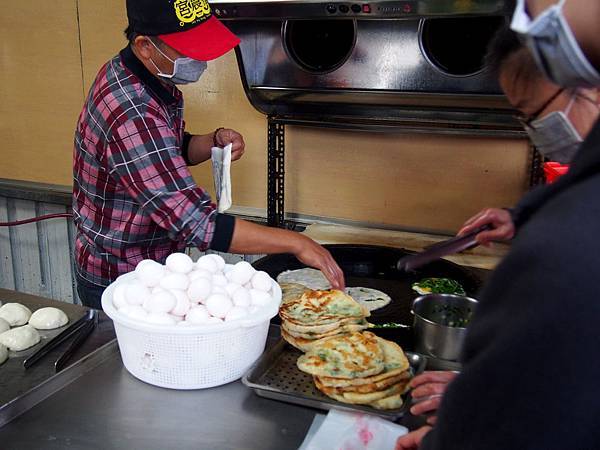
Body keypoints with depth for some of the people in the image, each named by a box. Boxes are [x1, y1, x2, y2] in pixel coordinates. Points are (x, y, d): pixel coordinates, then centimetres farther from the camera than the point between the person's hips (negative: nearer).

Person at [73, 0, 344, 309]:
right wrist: (294, 243, -31)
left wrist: (215, 142, -9)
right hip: (117, 283, -9)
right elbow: (193, 222, -37)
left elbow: (173, 152, 13)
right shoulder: (132, 116, -33)